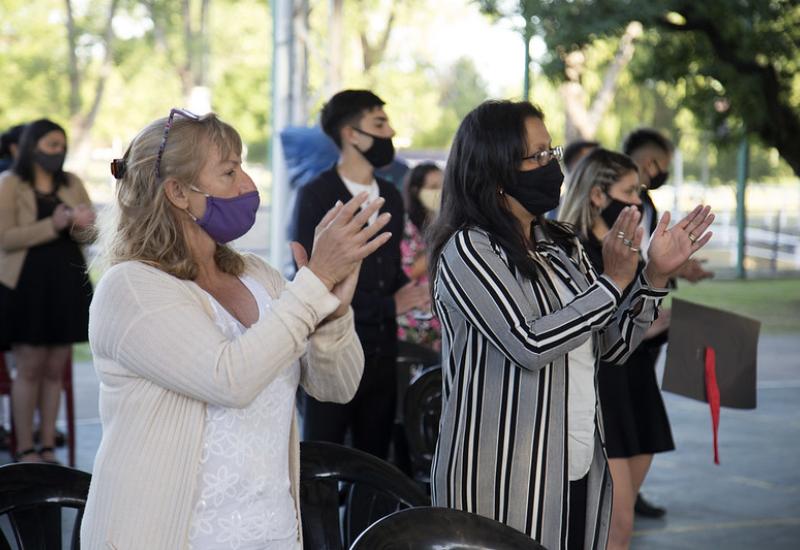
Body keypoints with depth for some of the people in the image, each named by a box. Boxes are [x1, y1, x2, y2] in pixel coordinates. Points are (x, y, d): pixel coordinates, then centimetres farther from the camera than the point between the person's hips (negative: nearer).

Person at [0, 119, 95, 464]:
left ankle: (48, 446, 13)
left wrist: (82, 226, -13)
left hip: (67, 287, 4)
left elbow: (91, 235, 10)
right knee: (30, 368, -3)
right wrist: (52, 226, -19)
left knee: (55, 369, 5)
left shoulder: (72, 184, 11)